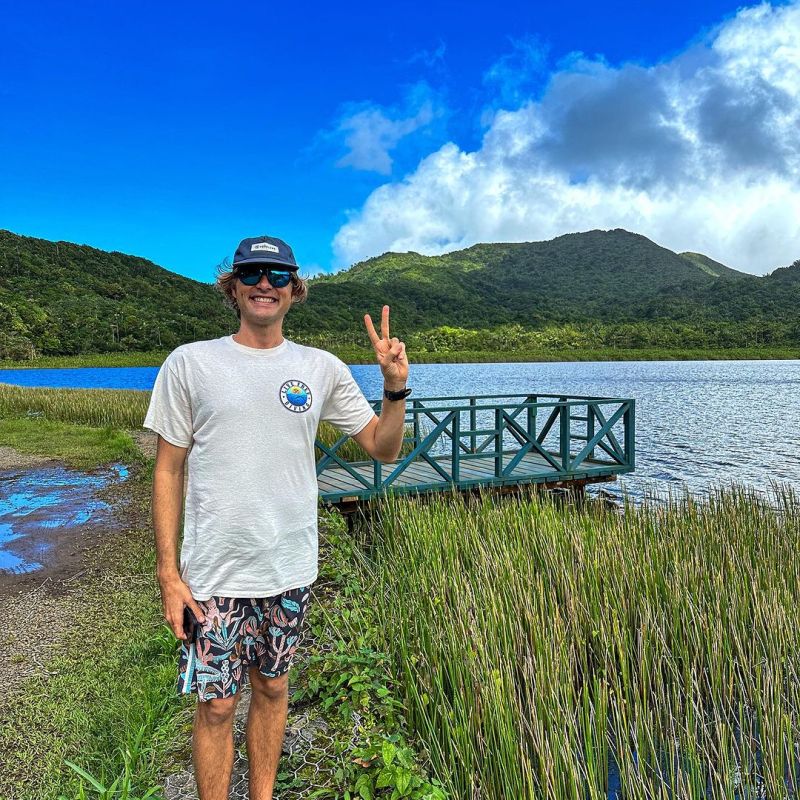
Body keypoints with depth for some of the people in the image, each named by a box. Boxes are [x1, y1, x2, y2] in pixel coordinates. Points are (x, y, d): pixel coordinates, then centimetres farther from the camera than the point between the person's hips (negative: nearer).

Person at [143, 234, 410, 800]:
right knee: (216, 704, 9)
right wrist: (168, 572, -5)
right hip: (214, 573, -2)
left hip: (290, 568, 2)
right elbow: (168, 470, -2)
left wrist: (396, 385, -13)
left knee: (273, 689, 18)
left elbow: (384, 448, 3)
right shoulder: (189, 363, -4)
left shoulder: (322, 368, 1)